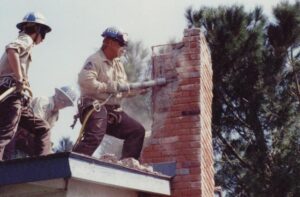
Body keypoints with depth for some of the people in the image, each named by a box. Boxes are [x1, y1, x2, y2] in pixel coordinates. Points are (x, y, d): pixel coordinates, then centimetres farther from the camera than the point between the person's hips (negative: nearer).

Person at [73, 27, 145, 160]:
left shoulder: (118, 65, 20)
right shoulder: (95, 60, -7)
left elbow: (124, 87, 19)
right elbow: (84, 81, -24)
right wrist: (109, 87, -19)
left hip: (113, 110, 9)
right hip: (95, 107, -9)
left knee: (137, 131, 6)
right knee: (94, 137, -30)